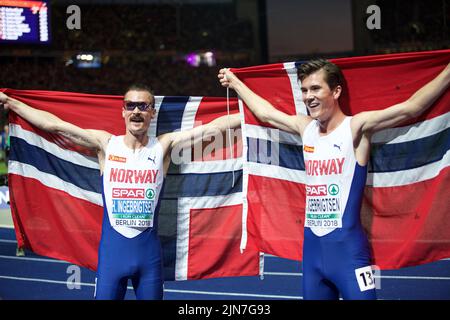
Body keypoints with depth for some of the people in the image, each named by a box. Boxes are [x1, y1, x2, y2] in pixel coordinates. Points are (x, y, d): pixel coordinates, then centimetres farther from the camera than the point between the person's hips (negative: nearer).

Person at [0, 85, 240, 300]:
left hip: (149, 250, 1)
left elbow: (212, 127, -4)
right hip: (112, 249, 0)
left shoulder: (163, 146, 1)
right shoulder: (106, 144, 0)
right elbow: (54, 124, -1)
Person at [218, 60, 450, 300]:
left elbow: (411, 107, -19)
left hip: (348, 247, -6)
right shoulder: (305, 127, 9)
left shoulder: (356, 127, -9)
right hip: (311, 246, 7)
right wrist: (235, 82, 35)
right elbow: (265, 112, 25)